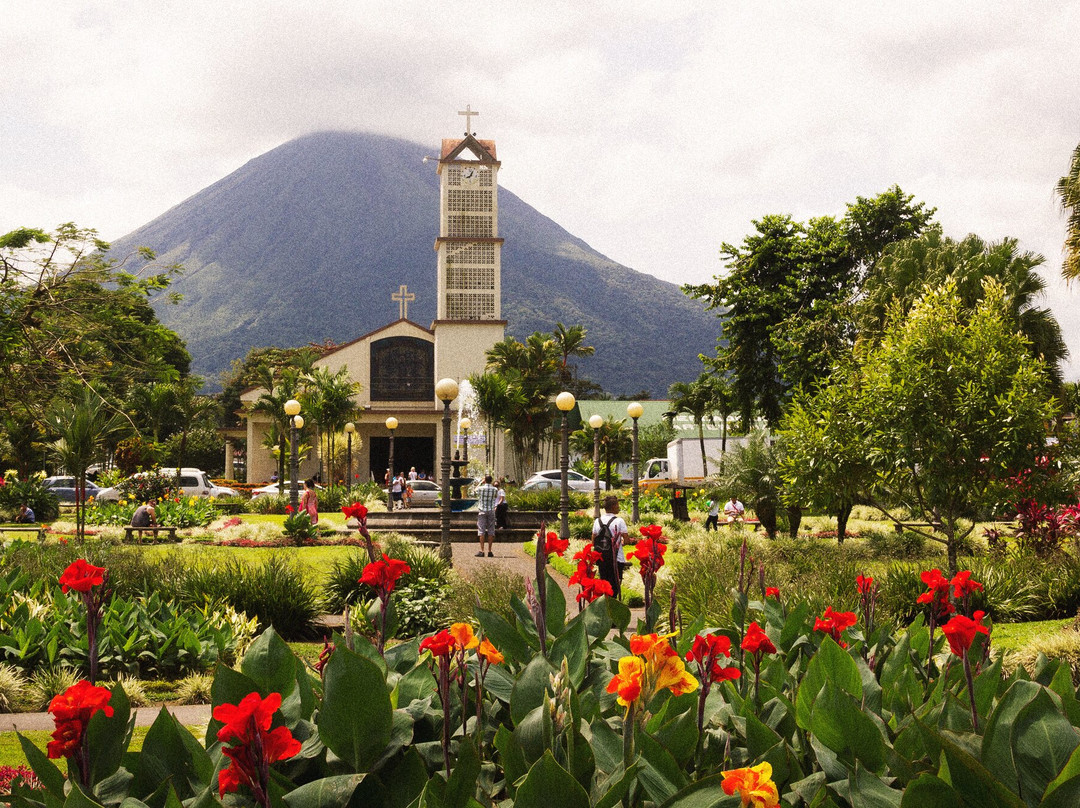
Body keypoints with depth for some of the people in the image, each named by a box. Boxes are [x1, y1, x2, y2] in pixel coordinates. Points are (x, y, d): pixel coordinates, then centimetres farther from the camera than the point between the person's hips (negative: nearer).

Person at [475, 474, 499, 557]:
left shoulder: (480, 488, -6)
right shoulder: (495, 489, -1)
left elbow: (476, 492, 17)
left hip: (482, 511, -1)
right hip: (491, 511, 1)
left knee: (481, 531, -2)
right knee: (491, 531, 4)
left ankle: (481, 551, -9)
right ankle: (489, 551, 2)